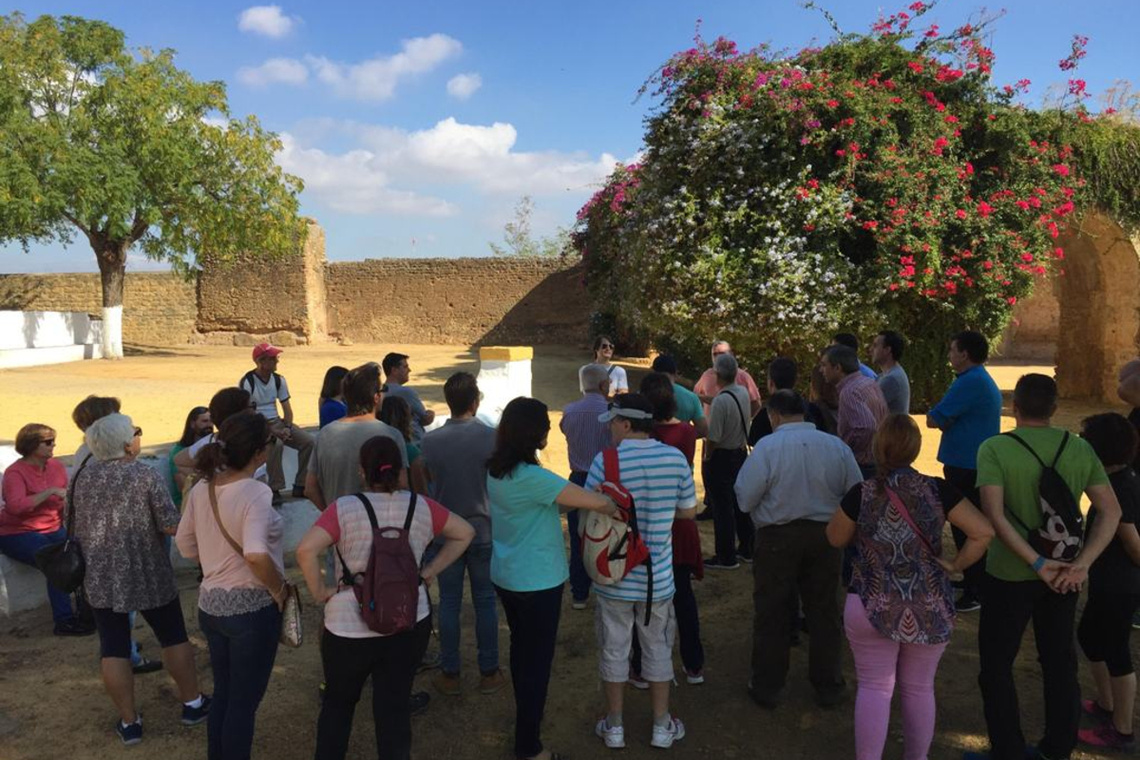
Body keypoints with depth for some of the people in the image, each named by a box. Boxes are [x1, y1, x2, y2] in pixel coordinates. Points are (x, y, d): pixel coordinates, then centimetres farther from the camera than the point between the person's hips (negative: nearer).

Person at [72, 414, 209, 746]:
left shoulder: (82, 477, -1)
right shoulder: (147, 475, -16)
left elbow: (75, 525, 11)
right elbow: (170, 525, -20)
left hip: (101, 578, 4)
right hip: (149, 576, -3)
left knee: (113, 648, 9)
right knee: (174, 637, 13)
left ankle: (129, 722, 17)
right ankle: (193, 704, 24)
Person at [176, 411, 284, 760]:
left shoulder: (202, 488, -1)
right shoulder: (255, 492, -23)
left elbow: (186, 545, 10)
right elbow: (256, 554, -35)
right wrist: (278, 590, -20)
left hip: (210, 604, 7)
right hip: (251, 608, -7)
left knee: (222, 693, 23)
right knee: (244, 701, 10)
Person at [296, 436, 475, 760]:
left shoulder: (344, 508, -12)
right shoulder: (421, 506, -3)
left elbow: (306, 550, -22)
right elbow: (465, 533, 4)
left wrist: (319, 591, -9)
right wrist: (429, 572, 5)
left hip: (350, 625, -1)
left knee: (338, 701, 22)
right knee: (395, 705, 13)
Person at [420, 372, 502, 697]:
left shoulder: (430, 440, -8)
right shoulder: (490, 436, -15)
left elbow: (425, 479, 6)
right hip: (484, 530, -1)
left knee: (448, 603, 12)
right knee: (485, 601, 11)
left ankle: (450, 674, 21)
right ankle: (489, 672, 21)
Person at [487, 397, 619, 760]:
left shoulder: (497, 470, 0)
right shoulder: (532, 477, -28)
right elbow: (595, 502, -28)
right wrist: (624, 511, -11)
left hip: (505, 575, 9)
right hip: (536, 581, -8)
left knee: (521, 648, 25)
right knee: (537, 659, 6)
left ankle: (524, 717, 44)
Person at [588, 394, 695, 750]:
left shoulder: (605, 461, -18)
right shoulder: (676, 458, -9)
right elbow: (689, 511, 0)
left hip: (615, 577, -2)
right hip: (657, 577, 2)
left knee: (614, 650, 14)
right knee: (658, 650, 18)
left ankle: (614, 727, 28)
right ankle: (662, 727, 29)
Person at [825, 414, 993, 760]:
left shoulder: (861, 494, -10)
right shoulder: (937, 490, -8)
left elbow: (835, 538, 3)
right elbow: (983, 531, -10)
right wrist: (955, 565, 1)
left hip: (872, 607, -2)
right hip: (929, 609, 2)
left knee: (874, 688, 9)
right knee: (919, 689, 18)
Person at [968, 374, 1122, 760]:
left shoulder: (994, 449, -15)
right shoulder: (1080, 448, -2)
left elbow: (995, 516, -24)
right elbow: (1111, 511, -5)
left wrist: (1038, 564, -20)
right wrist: (1082, 563, -11)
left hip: (1010, 573, -4)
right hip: (1065, 574, 4)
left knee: (996, 665, 11)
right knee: (1060, 661, 20)